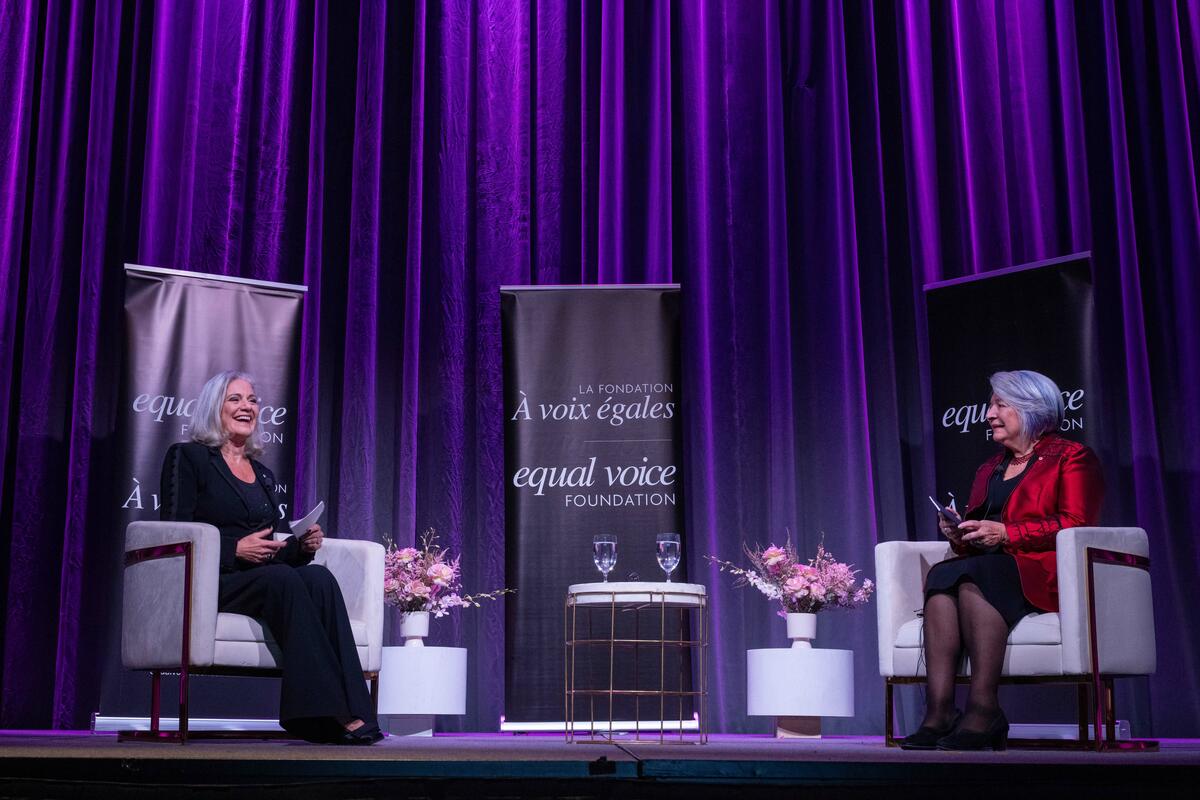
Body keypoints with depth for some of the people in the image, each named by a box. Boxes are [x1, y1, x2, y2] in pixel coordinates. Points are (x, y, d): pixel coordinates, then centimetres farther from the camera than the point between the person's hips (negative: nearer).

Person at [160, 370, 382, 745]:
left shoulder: (263, 474, 25)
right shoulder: (187, 457, 6)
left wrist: (302, 545, -1)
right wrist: (235, 549, -18)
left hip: (269, 580, 5)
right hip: (211, 582, -5)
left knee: (320, 578, -29)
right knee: (284, 580, -36)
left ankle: (349, 712, -42)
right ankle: (328, 711, -41)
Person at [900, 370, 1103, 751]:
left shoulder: (1072, 457, 7)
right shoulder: (989, 469, 28)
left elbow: (1075, 524, -8)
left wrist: (1005, 533, -14)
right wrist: (960, 534, 1)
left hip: (1046, 576, -6)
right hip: (990, 570, 6)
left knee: (972, 576, -35)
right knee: (942, 577, -29)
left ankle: (983, 708, -40)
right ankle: (939, 711, -39)